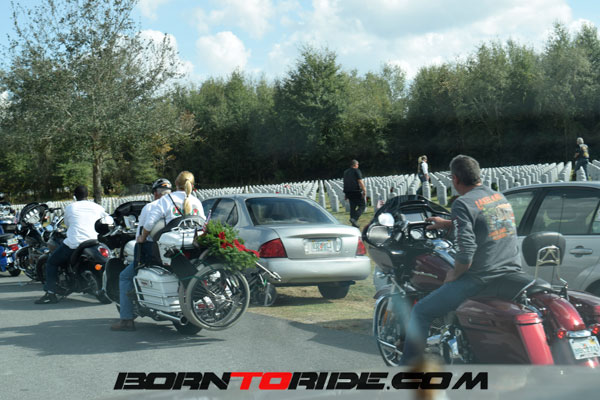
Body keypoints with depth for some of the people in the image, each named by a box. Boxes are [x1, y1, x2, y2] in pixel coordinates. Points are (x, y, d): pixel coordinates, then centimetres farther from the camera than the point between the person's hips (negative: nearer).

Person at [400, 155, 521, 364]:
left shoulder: (463, 203, -12)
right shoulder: (499, 196, 13)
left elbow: (466, 250, -21)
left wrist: (454, 274, -3)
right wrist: (448, 224, 39)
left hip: (481, 280, -8)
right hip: (513, 274, 8)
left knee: (421, 311, 5)